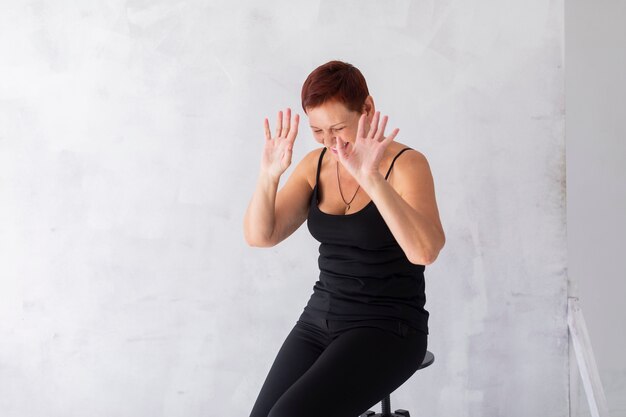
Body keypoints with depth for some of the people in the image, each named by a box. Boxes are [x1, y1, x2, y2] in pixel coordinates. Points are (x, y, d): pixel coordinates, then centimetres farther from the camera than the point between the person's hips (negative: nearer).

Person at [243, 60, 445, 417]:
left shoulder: (406, 164, -13)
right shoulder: (315, 164, 5)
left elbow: (425, 251, -30)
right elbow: (260, 237, -4)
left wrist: (371, 179, -41)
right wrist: (269, 175, -21)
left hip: (387, 327, -6)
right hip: (321, 319, 6)